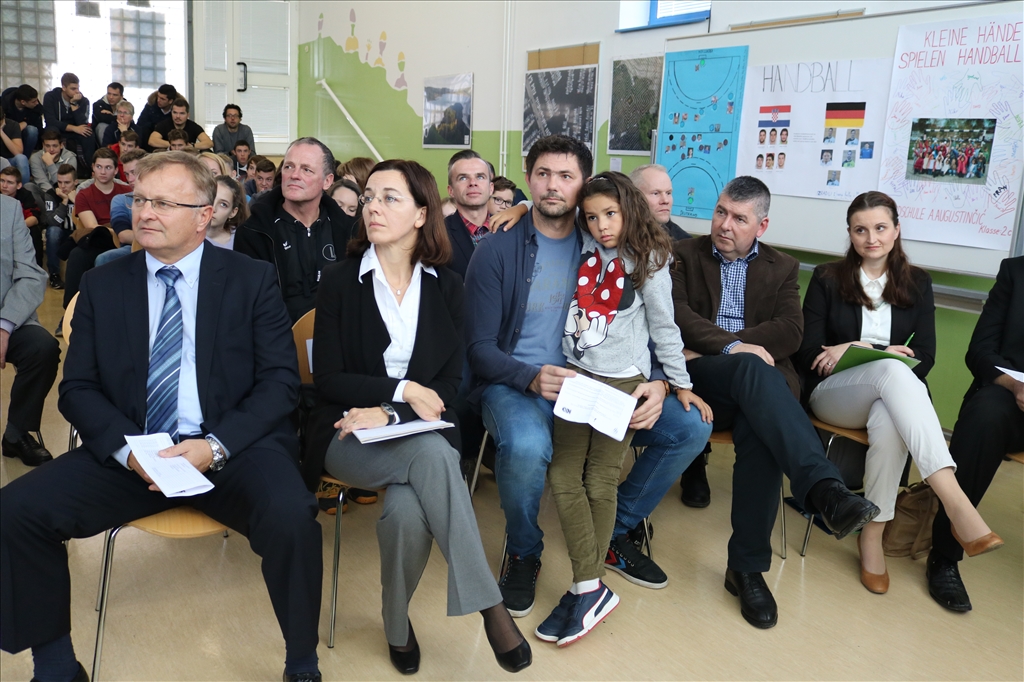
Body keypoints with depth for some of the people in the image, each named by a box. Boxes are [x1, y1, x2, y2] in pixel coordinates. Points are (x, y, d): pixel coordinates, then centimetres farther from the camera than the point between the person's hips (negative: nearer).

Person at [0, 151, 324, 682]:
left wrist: (217, 445, -17)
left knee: (291, 518, -32)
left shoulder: (251, 280, 4)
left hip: (234, 450, -3)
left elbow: (280, 380, -2)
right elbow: (77, 387, 8)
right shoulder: (102, 285, 11)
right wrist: (126, 449, -11)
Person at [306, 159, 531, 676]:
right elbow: (328, 379, -3)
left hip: (419, 430, 2)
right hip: (350, 434, -1)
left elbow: (449, 380, 1)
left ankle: (397, 622, -6)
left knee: (408, 512, -33)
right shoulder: (339, 280, 1)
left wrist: (389, 414, -15)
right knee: (432, 453, -34)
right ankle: (489, 604, -25)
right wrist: (403, 389, -13)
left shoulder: (445, 286, 6)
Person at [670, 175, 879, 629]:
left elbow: (789, 334, 3)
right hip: (699, 379, -2)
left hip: (753, 386, 2)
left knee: (758, 433, -33)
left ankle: (747, 567, -24)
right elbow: (677, 315, -1)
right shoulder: (684, 255, 16)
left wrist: (706, 346, -8)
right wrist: (731, 347, -18)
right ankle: (824, 490, -49)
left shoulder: (782, 268, 20)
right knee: (754, 368, -36)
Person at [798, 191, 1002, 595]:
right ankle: (955, 501, -49)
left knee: (889, 419, -39)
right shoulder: (827, 279, 7)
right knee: (892, 369, -37)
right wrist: (882, 354, -11)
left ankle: (872, 535, -28)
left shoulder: (917, 283, 12)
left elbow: (923, 358, 3)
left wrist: (857, 350, -11)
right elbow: (807, 355, -1)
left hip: (891, 395, 2)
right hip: (833, 395, -1)